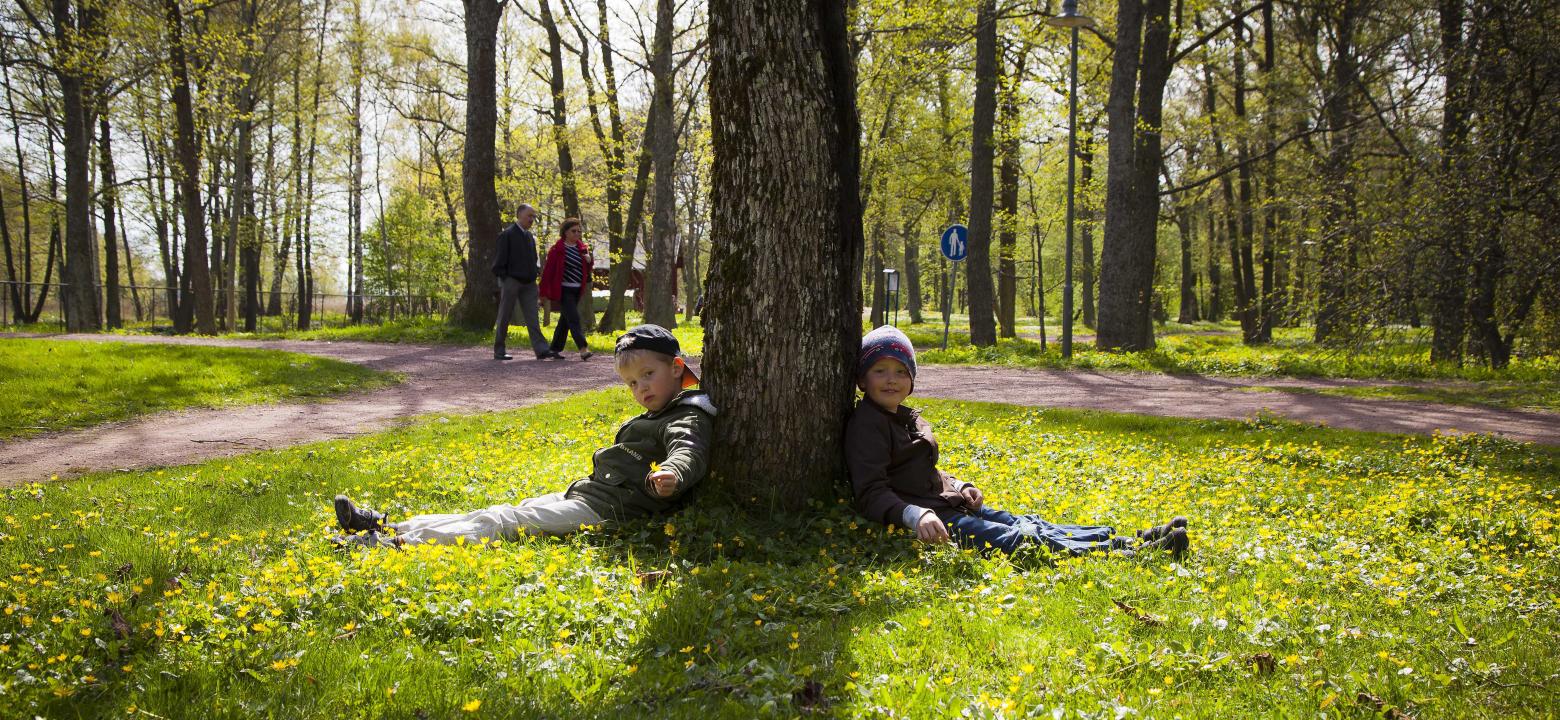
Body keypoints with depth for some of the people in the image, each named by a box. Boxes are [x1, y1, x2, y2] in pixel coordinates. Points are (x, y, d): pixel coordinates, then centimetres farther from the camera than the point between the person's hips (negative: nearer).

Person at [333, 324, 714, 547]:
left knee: (504, 522, -19)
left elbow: (689, 451, -32)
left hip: (599, 510, -10)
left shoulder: (687, 419, -10)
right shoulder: (651, 419, 23)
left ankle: (400, 543, -26)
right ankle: (386, 526, 1)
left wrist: (673, 474, -54)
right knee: (499, 514, 3)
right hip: (580, 495, 10)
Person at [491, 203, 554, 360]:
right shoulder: (507, 235, -6)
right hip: (511, 281, -6)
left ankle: (541, 350, -13)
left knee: (532, 317, -4)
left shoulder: (530, 236, 15)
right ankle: (498, 351, 10)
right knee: (504, 317, 3)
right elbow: (499, 261, -8)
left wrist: (533, 277, 10)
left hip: (528, 283, 6)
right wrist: (504, 279, -11)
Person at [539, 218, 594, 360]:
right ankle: (583, 348, -22)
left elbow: (587, 269, 17)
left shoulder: (582, 248, 10)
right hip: (563, 289, -7)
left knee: (565, 320, 12)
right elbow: (548, 270, -9)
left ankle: (555, 348, 21)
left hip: (577, 290, 7)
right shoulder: (557, 249, -9)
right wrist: (545, 292, -10)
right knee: (574, 318, -15)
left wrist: (589, 260, -6)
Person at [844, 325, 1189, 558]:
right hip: (931, 521, -10)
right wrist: (915, 516, -36)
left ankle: (1132, 540, -3)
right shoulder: (866, 425, -13)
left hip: (952, 505, 10)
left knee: (1027, 524, 1)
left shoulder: (907, 419, 18)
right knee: (1020, 539, -17)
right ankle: (1125, 553, -25)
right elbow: (872, 493, -21)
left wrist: (960, 486, 12)